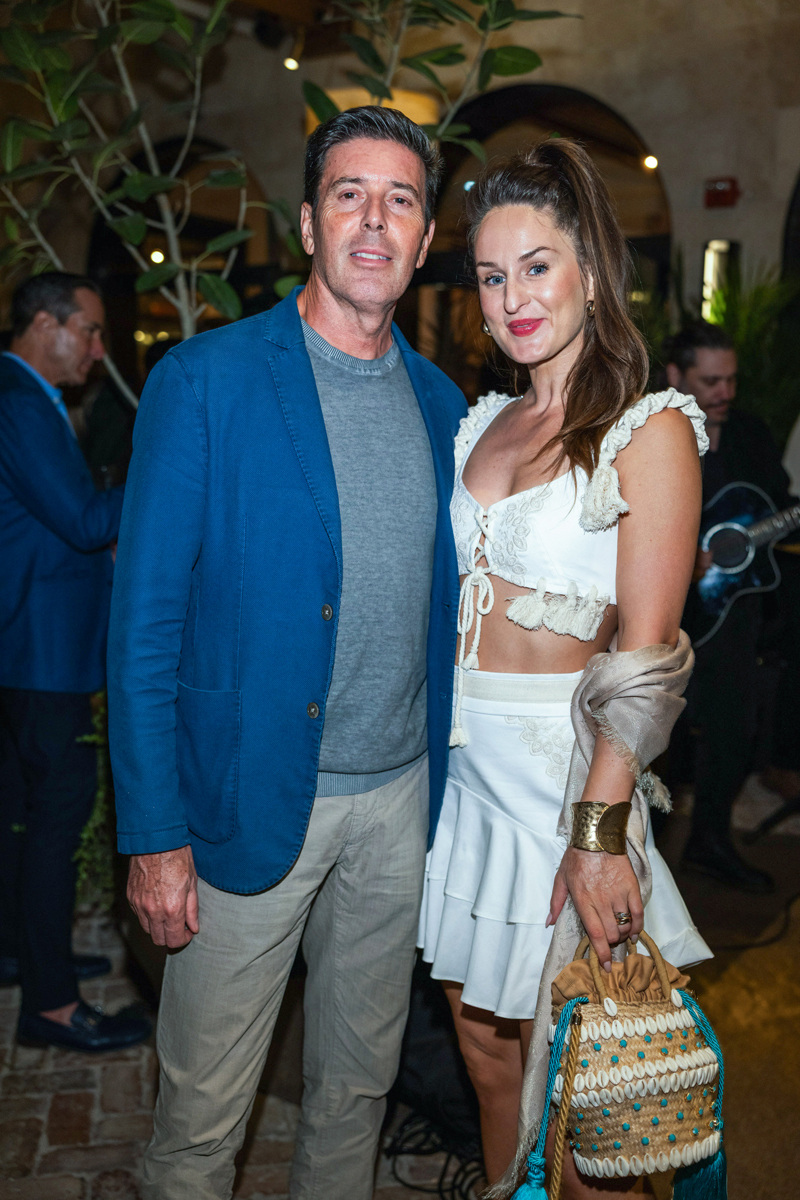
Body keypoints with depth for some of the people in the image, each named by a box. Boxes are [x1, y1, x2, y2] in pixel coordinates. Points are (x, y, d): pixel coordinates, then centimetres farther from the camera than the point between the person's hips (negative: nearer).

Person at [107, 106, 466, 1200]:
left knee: (359, 1086, 21)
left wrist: (446, 783, 8)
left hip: (400, 800, 5)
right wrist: (153, 832, -13)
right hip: (251, 802, -4)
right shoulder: (204, 380, -9)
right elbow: (145, 619, -10)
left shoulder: (440, 402, 7)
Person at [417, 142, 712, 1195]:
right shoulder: (485, 422, 10)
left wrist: (600, 832, -20)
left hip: (562, 760, -6)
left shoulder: (648, 430, -9)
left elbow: (647, 652, -15)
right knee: (485, 1044, 17)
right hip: (461, 758, 6)